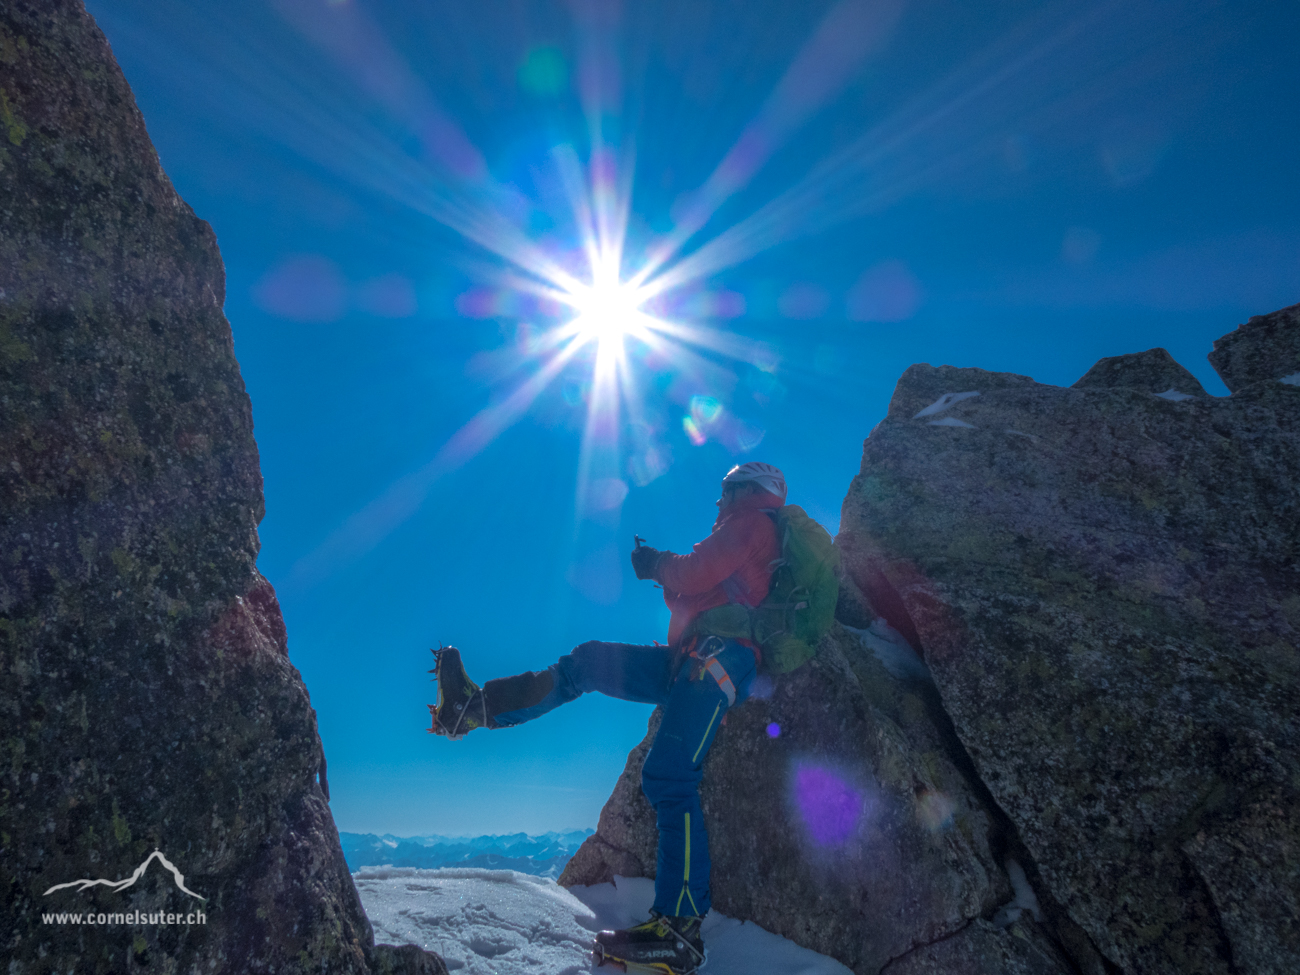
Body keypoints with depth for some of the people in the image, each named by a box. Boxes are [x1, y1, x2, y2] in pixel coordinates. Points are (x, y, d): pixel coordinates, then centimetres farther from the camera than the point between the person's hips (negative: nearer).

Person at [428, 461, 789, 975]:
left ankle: (680, 932, -22)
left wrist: (656, 564, 8)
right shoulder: (744, 537, 33)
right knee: (587, 661, 6)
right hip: (692, 661, 10)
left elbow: (696, 573, -10)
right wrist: (662, 569, 20)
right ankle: (474, 707, 6)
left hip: (719, 656, -10)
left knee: (668, 776, -22)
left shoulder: (753, 522, 3)